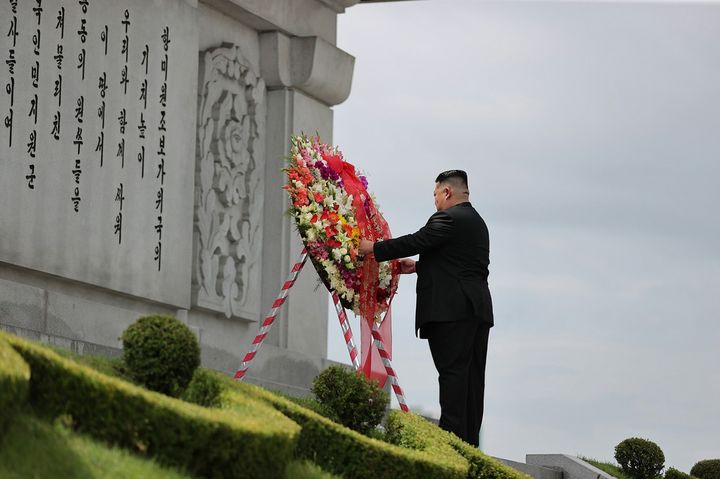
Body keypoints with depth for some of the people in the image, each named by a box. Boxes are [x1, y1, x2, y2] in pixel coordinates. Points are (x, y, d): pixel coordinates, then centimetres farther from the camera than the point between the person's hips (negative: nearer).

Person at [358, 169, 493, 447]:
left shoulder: (449, 219, -8)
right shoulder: (477, 222, 22)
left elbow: (416, 241, -12)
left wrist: (373, 248, -3)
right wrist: (419, 267, 29)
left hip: (451, 309, -9)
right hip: (479, 309, 9)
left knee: (452, 371, -11)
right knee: (472, 375, 6)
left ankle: (453, 434, -16)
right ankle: (470, 439, 5)